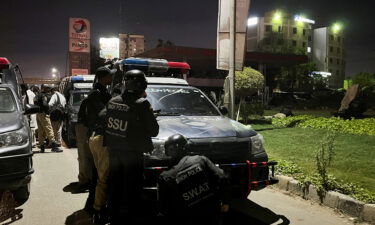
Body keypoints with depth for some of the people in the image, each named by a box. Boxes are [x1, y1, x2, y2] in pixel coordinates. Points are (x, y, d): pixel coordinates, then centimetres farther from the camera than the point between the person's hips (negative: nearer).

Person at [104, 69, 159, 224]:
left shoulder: (112, 101, 2)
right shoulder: (141, 104, -17)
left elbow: (106, 124, 9)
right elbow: (154, 130, -9)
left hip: (113, 151, 6)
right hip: (132, 153, -6)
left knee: (115, 187, 18)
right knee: (132, 189, 6)